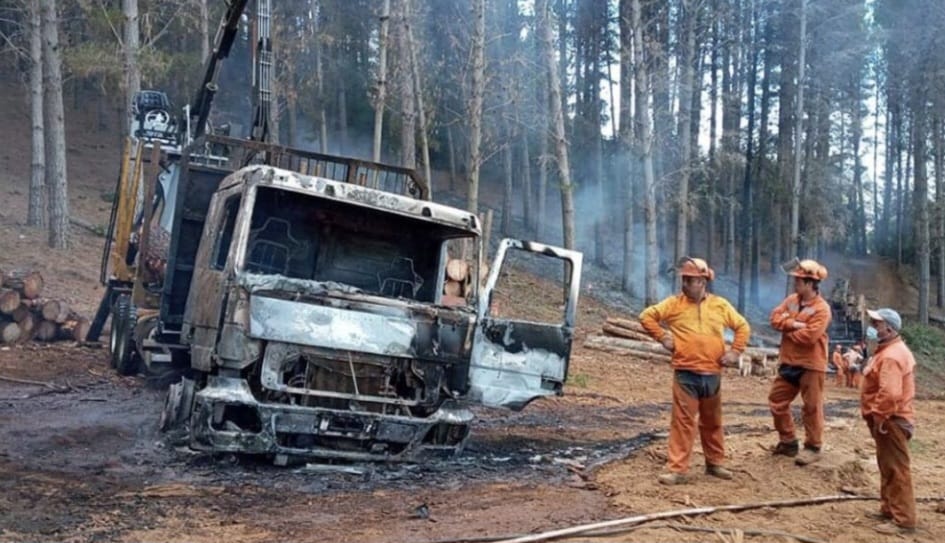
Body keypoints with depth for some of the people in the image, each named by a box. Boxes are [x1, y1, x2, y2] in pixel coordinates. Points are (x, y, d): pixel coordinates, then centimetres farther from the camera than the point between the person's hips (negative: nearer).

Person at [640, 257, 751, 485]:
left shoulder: (720, 305, 7)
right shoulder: (674, 303, 1)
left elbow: (743, 326, 15)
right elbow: (647, 316, 2)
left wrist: (735, 351, 5)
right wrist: (662, 337, -5)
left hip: (712, 374, 3)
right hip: (685, 374, -2)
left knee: (712, 422, 15)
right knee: (682, 421, -5)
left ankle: (714, 463, 29)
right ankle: (677, 469, -2)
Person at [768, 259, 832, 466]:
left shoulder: (822, 308, -16)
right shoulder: (791, 300, 8)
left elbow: (809, 336, -24)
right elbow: (775, 317, -2)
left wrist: (787, 329, -9)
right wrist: (793, 323, -17)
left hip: (811, 365, -8)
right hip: (789, 362, 8)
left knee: (811, 407, 1)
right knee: (777, 400, 12)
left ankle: (813, 447, 14)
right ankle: (788, 441, 25)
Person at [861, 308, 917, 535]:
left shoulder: (891, 356, -22)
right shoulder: (891, 350, 14)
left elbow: (890, 393, -31)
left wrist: (879, 417, -22)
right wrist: (879, 416, 18)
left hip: (891, 421, -11)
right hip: (890, 419, 11)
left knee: (896, 470, -5)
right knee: (888, 468, 19)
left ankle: (904, 519, 1)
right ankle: (889, 510, 30)